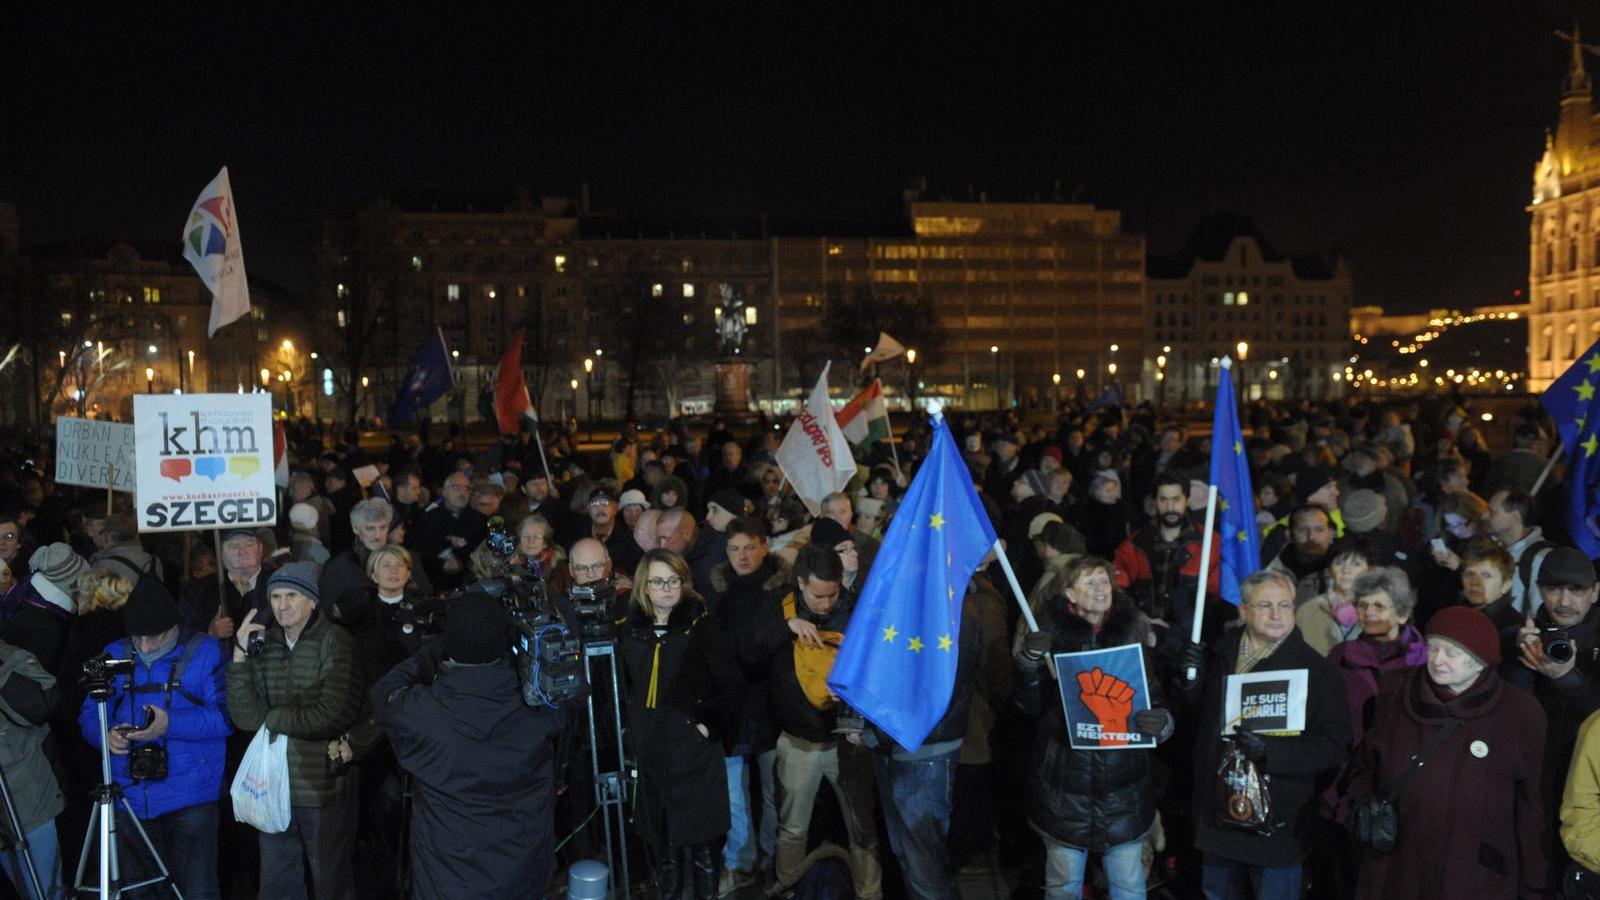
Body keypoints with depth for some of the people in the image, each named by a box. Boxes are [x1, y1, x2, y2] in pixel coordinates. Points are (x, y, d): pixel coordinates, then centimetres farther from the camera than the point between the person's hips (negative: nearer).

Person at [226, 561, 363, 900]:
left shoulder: (333, 642, -10)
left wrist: (271, 717, -9)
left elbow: (332, 715, -19)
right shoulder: (264, 645, 5)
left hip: (323, 787, -5)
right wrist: (240, 654, -11)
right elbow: (246, 717, -4)